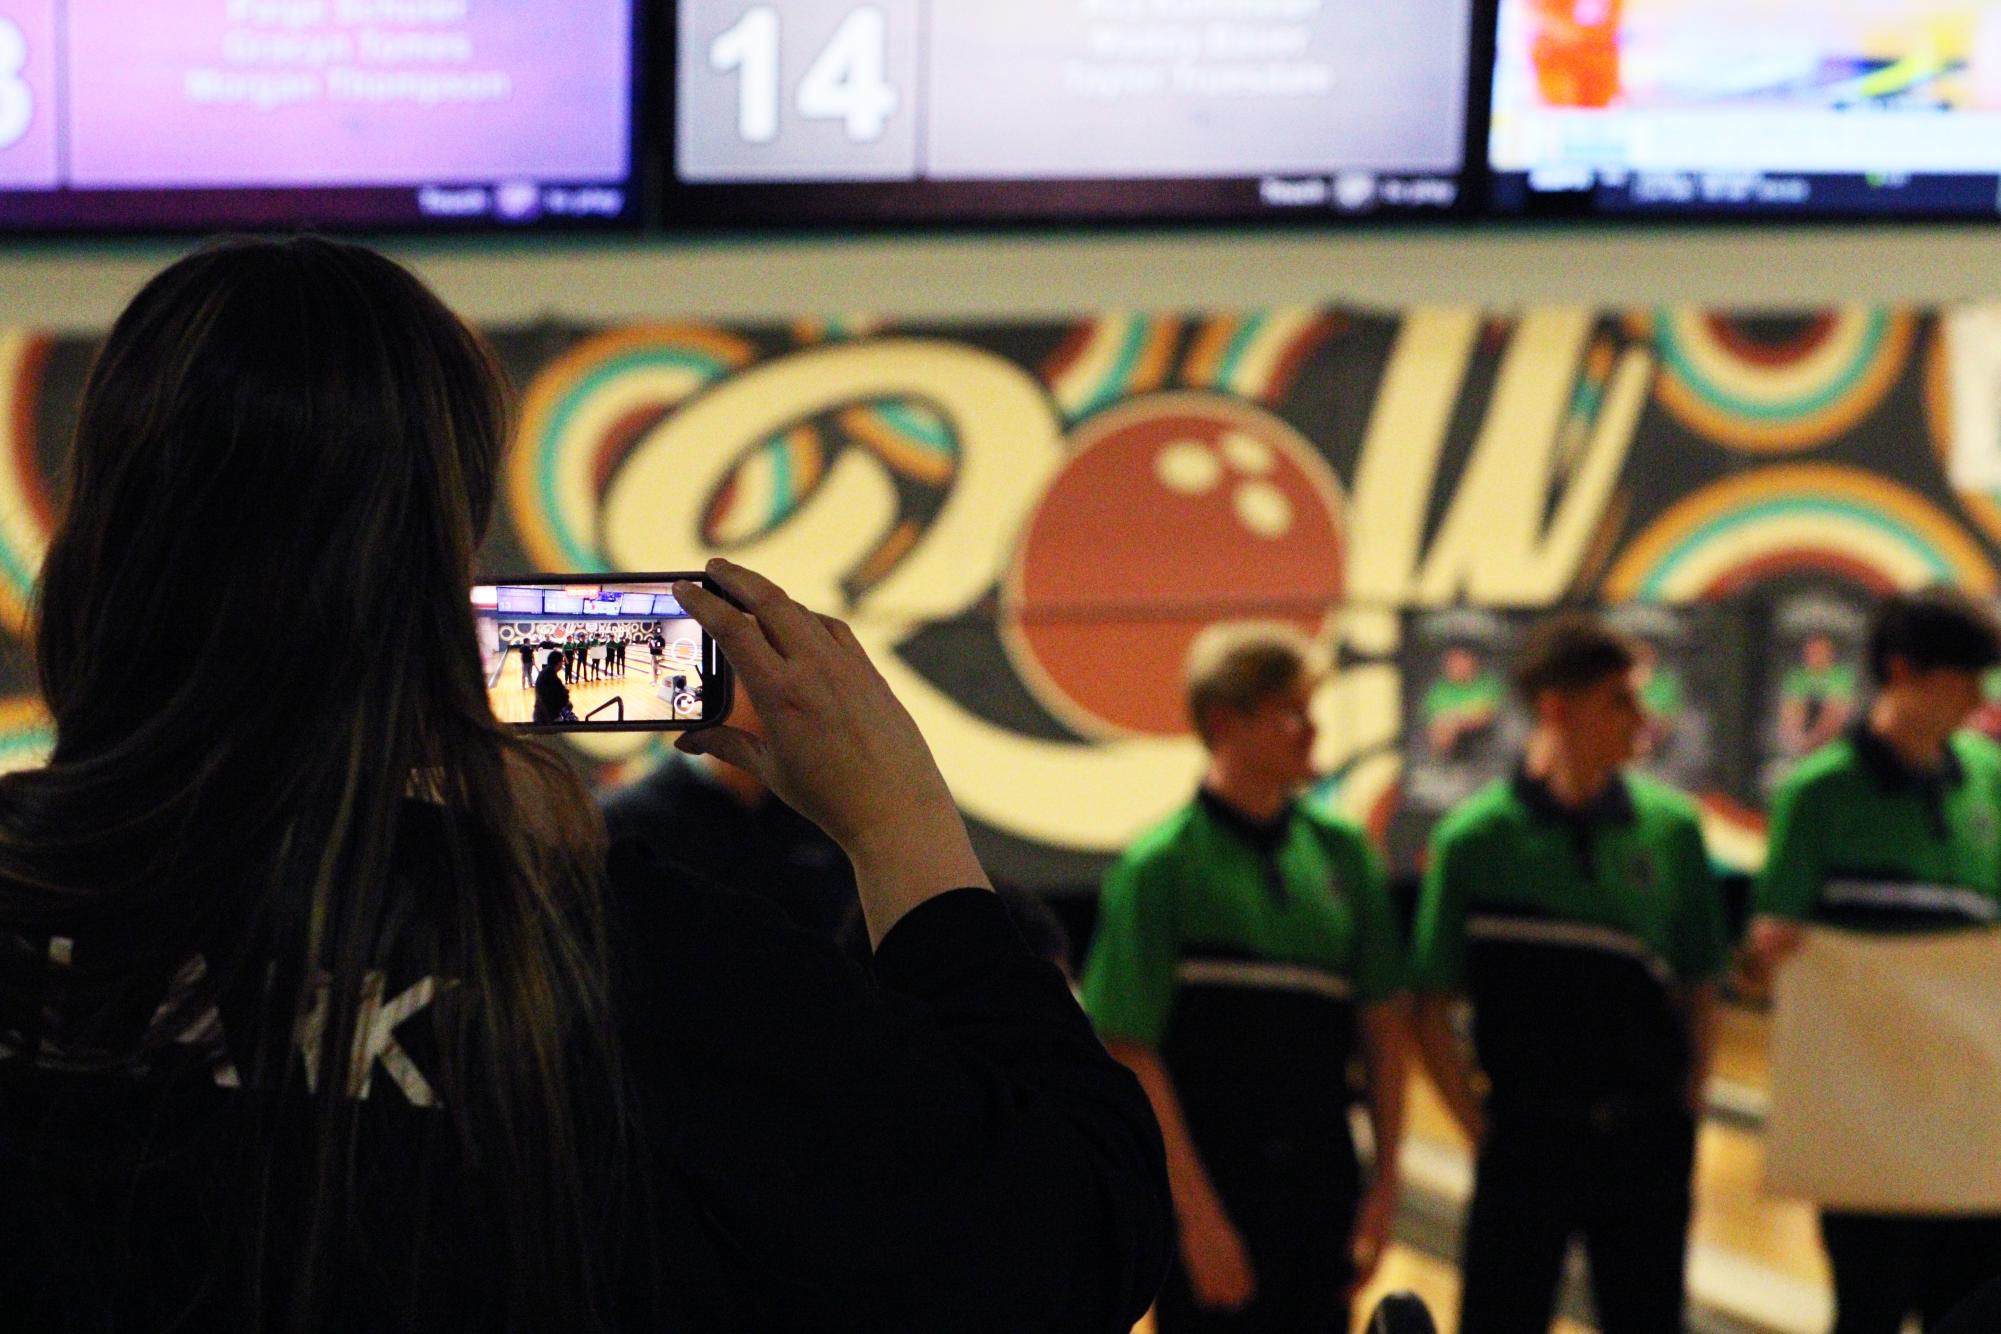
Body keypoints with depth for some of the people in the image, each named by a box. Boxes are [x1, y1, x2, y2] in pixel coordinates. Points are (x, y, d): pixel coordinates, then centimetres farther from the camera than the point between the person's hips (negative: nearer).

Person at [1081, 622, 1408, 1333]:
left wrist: (1383, 1184, 4)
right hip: (1213, 1187, -5)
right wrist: (1199, 1214, -15)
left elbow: (1381, 1021, 10)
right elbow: (1131, 1052, -12)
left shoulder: (1341, 853, 6)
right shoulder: (1161, 866, -9)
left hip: (1319, 1190, 5)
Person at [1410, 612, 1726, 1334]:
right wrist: (1486, 1134, -5)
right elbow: (1431, 1010, -3)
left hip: (1646, 1140, 3)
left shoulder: (1671, 827, 1)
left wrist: (1684, 1112, 4)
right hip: (1529, 1137, -3)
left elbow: (1699, 986, 9)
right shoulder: (1474, 840, -8)